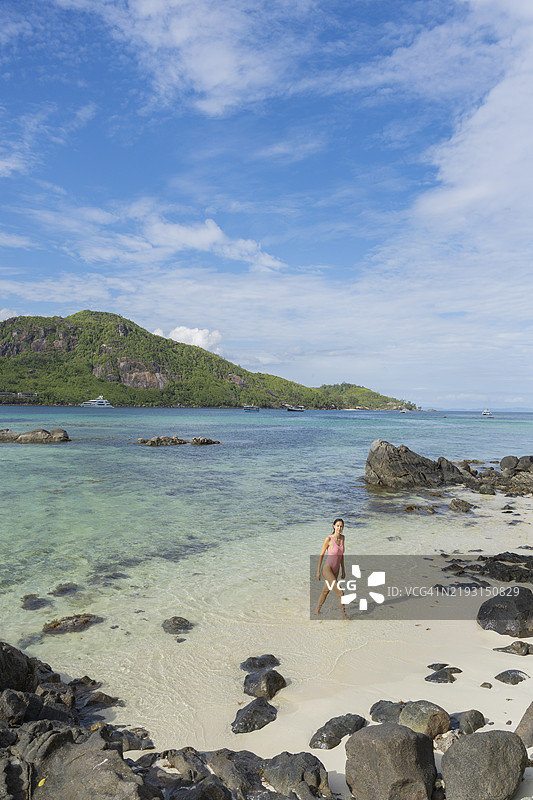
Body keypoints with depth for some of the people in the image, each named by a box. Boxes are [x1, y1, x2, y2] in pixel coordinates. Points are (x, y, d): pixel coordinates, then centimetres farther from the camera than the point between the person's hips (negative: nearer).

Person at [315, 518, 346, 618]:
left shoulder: (342, 538, 0)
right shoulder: (328, 539, -18)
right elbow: (321, 555, -11)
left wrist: (343, 569, 13)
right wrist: (318, 571, -8)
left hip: (336, 570, 7)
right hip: (327, 569, -7)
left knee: (326, 591, 22)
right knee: (339, 592, -14)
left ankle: (317, 610, 40)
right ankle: (344, 616, -5)